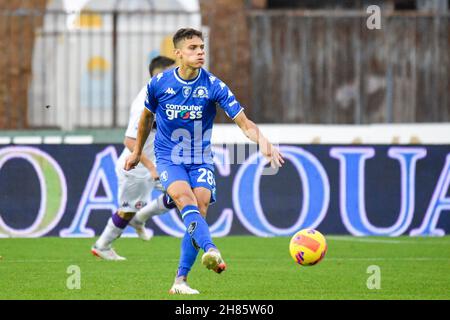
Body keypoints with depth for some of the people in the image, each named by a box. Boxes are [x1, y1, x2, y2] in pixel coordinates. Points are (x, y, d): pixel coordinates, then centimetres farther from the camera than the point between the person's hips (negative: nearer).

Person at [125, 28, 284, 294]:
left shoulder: (214, 86, -10)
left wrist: (262, 141, -33)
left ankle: (181, 280, -3)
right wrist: (137, 151, 24)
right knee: (186, 200, -28)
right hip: (169, 159, -1)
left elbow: (244, 122, -14)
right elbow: (147, 116, 14)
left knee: (200, 210, -13)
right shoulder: (159, 83, -6)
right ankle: (211, 251, -52)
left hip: (201, 160, 1)